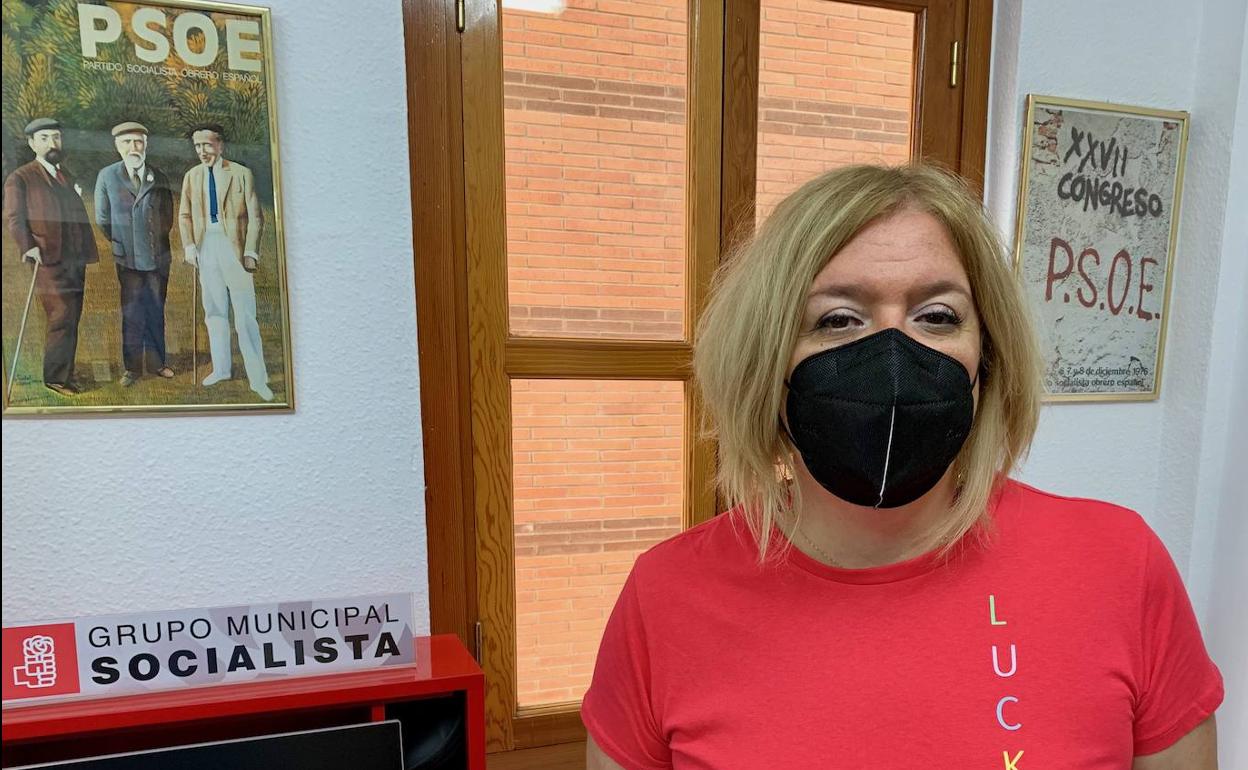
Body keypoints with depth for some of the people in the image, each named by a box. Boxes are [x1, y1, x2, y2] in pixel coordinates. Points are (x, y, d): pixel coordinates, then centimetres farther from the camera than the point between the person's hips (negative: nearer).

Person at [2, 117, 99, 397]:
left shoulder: (66, 176, 21)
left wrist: (87, 253, 14)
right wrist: (28, 247, -21)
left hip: (75, 261, 6)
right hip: (49, 261, -6)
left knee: (71, 321, 9)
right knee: (62, 319, -10)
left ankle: (65, 372, 18)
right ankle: (55, 378, 0)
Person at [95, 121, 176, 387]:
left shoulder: (160, 178, 5)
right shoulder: (107, 176, 1)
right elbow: (102, 219, 6)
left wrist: (157, 241, 9)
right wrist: (121, 243, 7)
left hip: (158, 257, 1)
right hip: (127, 258, -1)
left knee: (156, 311, 9)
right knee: (131, 313, 3)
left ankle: (157, 361, 20)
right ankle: (132, 367, 11)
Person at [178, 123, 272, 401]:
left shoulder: (241, 174, -2)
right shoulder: (191, 176, 11)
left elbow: (255, 216, -4)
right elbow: (185, 215, 14)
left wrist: (251, 251, -11)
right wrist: (189, 245, 1)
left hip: (234, 246, -4)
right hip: (206, 248, 5)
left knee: (245, 315, -5)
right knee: (214, 312, 10)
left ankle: (257, 378, 0)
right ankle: (221, 368, 21)